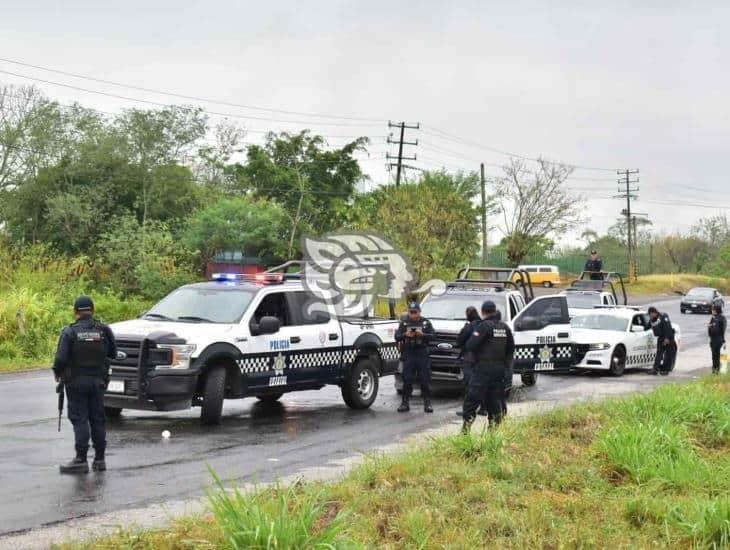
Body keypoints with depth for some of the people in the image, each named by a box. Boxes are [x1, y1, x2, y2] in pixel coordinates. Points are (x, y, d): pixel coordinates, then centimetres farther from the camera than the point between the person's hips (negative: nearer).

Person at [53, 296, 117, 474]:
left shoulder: (70, 332, -11)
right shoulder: (104, 330, -1)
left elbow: (61, 359, -15)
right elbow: (113, 354, 6)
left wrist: (57, 373, 3)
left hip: (76, 381, -3)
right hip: (98, 382, 3)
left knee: (79, 420, 0)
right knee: (97, 419, 11)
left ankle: (81, 460, -3)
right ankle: (99, 459, 15)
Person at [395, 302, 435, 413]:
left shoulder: (426, 323, 8)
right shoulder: (404, 323, 11)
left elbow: (432, 336, -1)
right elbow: (397, 336, 3)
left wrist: (422, 334, -20)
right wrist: (405, 335, -17)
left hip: (423, 355, -1)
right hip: (408, 355, 1)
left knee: (425, 379, -3)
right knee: (407, 380, -1)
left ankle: (427, 403, 3)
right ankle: (405, 403, 5)